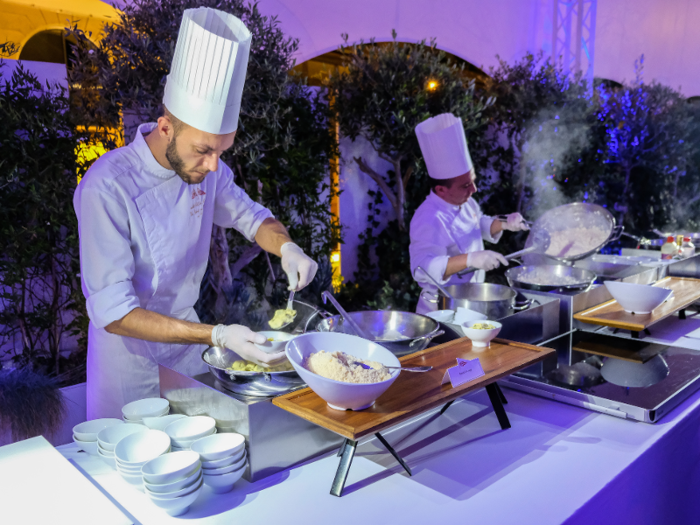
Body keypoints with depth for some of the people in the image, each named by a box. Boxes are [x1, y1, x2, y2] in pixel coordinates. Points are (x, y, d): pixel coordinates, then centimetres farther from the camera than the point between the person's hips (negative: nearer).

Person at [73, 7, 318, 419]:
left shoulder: (205, 167, -8)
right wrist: (216, 336, -36)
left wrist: (287, 247, -14)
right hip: (130, 352, -5)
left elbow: (248, 215, 8)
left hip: (188, 334, 6)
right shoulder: (107, 188, -28)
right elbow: (113, 313, -28)